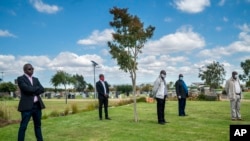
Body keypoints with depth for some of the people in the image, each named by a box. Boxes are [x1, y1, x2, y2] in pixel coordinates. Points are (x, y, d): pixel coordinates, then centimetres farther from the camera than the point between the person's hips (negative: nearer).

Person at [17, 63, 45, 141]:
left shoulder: (36, 79, 16)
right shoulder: (20, 79, -2)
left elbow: (42, 90, 4)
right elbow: (27, 89, -18)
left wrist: (33, 92, -10)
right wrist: (37, 88, -3)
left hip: (37, 105, 6)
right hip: (27, 106, -6)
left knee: (38, 125, 14)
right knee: (23, 126, -3)